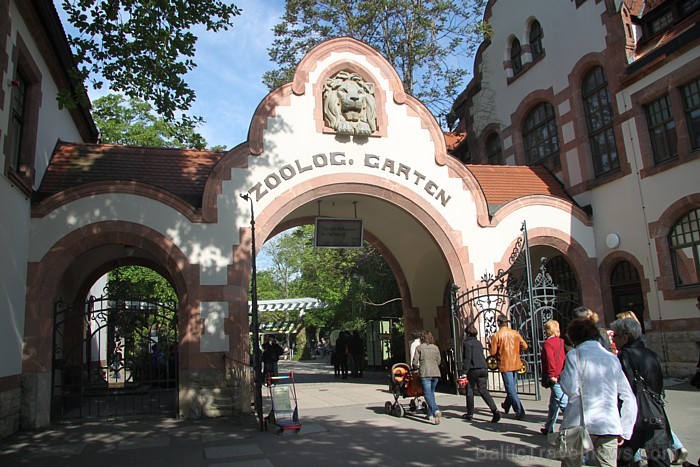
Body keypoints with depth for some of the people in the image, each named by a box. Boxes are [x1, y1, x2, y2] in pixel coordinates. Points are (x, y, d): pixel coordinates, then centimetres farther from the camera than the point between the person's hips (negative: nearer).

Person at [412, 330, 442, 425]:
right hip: (436, 373, 5)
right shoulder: (436, 348, 12)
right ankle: (431, 414, 19)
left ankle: (436, 410, -26)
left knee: (427, 394, -5)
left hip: (425, 373, -5)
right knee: (431, 392, 18)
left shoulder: (419, 348, 1)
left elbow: (414, 362, -1)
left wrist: (417, 366, 20)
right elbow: (438, 361, 17)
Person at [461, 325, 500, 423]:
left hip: (473, 370, -6)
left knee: (470, 391, 8)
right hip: (483, 369, 6)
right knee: (484, 391, 2)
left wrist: (464, 372, -14)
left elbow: (467, 358, -13)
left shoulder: (467, 343, -6)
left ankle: (470, 414, 15)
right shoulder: (479, 343, 18)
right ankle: (495, 410, -16)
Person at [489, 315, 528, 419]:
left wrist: (490, 346, 7)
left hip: (504, 365, -6)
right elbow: (524, 346, 2)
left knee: (511, 389, -2)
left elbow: (493, 352, -13)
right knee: (513, 386, 20)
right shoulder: (515, 333, 1)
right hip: (515, 363, 6)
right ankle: (506, 406, 37)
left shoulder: (496, 335, -12)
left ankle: (520, 411, -7)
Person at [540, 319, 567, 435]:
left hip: (555, 379, -9)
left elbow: (550, 359, -22)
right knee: (554, 404, 16)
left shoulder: (548, 343, -11)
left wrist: (551, 375, -17)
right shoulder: (561, 341, 12)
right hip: (563, 376, 9)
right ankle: (549, 428, 25)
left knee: (564, 403, -9)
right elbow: (565, 357, 14)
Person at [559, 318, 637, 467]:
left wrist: (561, 377, 8)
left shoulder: (574, 355, -2)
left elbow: (571, 389, -13)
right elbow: (629, 398, 10)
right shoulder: (612, 358, 11)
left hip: (579, 423, -3)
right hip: (609, 425, 4)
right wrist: (624, 431, 15)